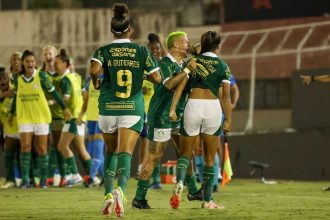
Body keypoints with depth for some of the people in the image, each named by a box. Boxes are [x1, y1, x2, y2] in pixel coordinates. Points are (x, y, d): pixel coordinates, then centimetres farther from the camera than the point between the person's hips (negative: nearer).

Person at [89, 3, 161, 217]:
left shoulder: (103, 51, 0)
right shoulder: (142, 51, 1)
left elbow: (95, 69, -20)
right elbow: (157, 78, 0)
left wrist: (95, 83, 0)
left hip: (108, 109, 1)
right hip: (133, 109, -1)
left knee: (111, 151, 19)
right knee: (125, 152, -8)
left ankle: (108, 193, 8)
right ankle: (121, 189, -35)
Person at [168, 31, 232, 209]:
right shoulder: (223, 66, 7)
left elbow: (181, 85, -2)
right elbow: (226, 96, 3)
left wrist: (173, 108, -5)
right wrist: (228, 120, 9)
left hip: (193, 106, 1)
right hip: (213, 107, -1)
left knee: (186, 152, 12)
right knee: (210, 157, 11)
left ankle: (179, 182, -19)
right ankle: (207, 200, 12)